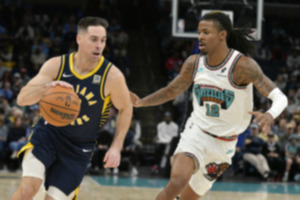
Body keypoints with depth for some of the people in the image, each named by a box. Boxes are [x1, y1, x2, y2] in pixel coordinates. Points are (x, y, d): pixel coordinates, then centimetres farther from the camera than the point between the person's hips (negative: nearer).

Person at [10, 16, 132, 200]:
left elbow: (126, 109, 1)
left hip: (78, 149, 0)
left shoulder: (112, 76, -15)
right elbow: (22, 98, -13)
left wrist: (116, 147, -9)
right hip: (48, 135, 0)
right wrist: (47, 87, -34)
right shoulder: (57, 65, -11)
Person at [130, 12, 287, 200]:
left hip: (224, 143, -1)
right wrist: (141, 102, -7)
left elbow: (280, 97, -23)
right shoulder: (194, 63, -6)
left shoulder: (242, 65, -19)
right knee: (177, 182, -26)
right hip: (196, 134, 1)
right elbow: (171, 91, 10)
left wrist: (270, 115, -46)